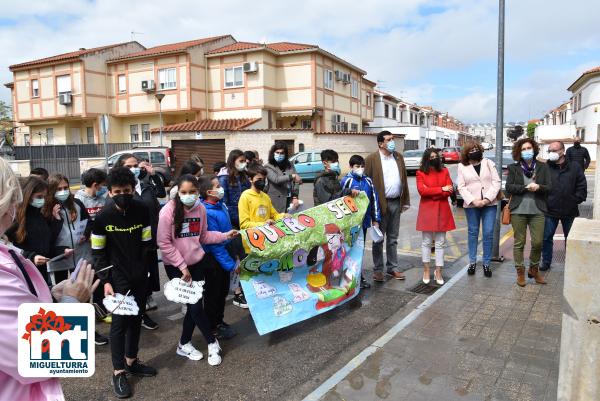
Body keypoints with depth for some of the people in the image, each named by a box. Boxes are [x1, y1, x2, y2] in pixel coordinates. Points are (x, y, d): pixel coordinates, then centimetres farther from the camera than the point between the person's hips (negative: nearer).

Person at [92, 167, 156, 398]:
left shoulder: (142, 210, -5)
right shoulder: (103, 217, -12)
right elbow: (98, 251, -5)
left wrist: (146, 268, 3)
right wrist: (105, 281, -10)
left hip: (140, 275, 3)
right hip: (118, 277, -3)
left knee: (136, 318, 13)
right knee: (120, 321, 1)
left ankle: (131, 362, 30)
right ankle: (118, 372, 14)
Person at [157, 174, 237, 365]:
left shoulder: (200, 208, -3)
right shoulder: (169, 211, -16)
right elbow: (164, 243, -14)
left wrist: (225, 235, -6)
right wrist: (182, 266, -14)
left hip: (197, 262, 4)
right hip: (175, 266, -4)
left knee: (194, 305, 9)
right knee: (195, 305, -4)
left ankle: (184, 345, 30)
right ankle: (212, 343, 17)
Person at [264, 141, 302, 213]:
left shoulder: (290, 165, 12)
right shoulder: (268, 167, -1)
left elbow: (295, 182, 8)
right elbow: (276, 179, -17)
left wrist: (295, 197, -3)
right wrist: (292, 176, -22)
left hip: (290, 200, 4)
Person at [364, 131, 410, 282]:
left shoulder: (399, 157, 10)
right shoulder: (371, 159, -7)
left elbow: (404, 180, 12)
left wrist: (406, 201, 10)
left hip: (396, 203, 5)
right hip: (380, 203, -5)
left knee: (393, 238, 14)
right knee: (378, 238, 6)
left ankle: (393, 267, 25)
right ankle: (378, 269, 17)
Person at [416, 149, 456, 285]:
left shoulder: (444, 171, 8)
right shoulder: (420, 173, -1)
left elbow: (450, 190, -1)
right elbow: (422, 190, -14)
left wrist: (431, 193, -13)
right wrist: (441, 189, -12)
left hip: (442, 210, 3)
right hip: (427, 210, -2)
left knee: (440, 242, 5)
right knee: (426, 242, 6)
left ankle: (438, 272, 13)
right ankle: (426, 270, 18)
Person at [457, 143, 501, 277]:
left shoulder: (489, 163, 5)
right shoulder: (462, 166, 4)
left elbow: (497, 182, 0)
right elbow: (461, 187, -1)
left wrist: (487, 199, -12)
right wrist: (473, 200, -14)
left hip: (489, 204, 0)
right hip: (471, 205, 0)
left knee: (488, 234, 0)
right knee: (473, 233, 9)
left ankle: (486, 264, 10)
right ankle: (472, 262, 18)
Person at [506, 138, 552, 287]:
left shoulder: (543, 167, 8)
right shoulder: (513, 168, 5)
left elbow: (549, 187, 2)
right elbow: (509, 187, -4)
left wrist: (538, 187, -18)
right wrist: (526, 187, -15)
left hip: (537, 210, 1)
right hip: (518, 210, -1)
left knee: (538, 242, 1)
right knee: (519, 243, 5)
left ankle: (534, 270, 23)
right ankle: (520, 272, 16)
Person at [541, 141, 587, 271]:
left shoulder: (574, 167, 1)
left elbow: (582, 187, 2)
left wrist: (576, 200, -6)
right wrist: (543, 201, -10)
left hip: (570, 211, 1)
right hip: (550, 211, -1)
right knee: (546, 238, 4)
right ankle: (546, 262, 20)